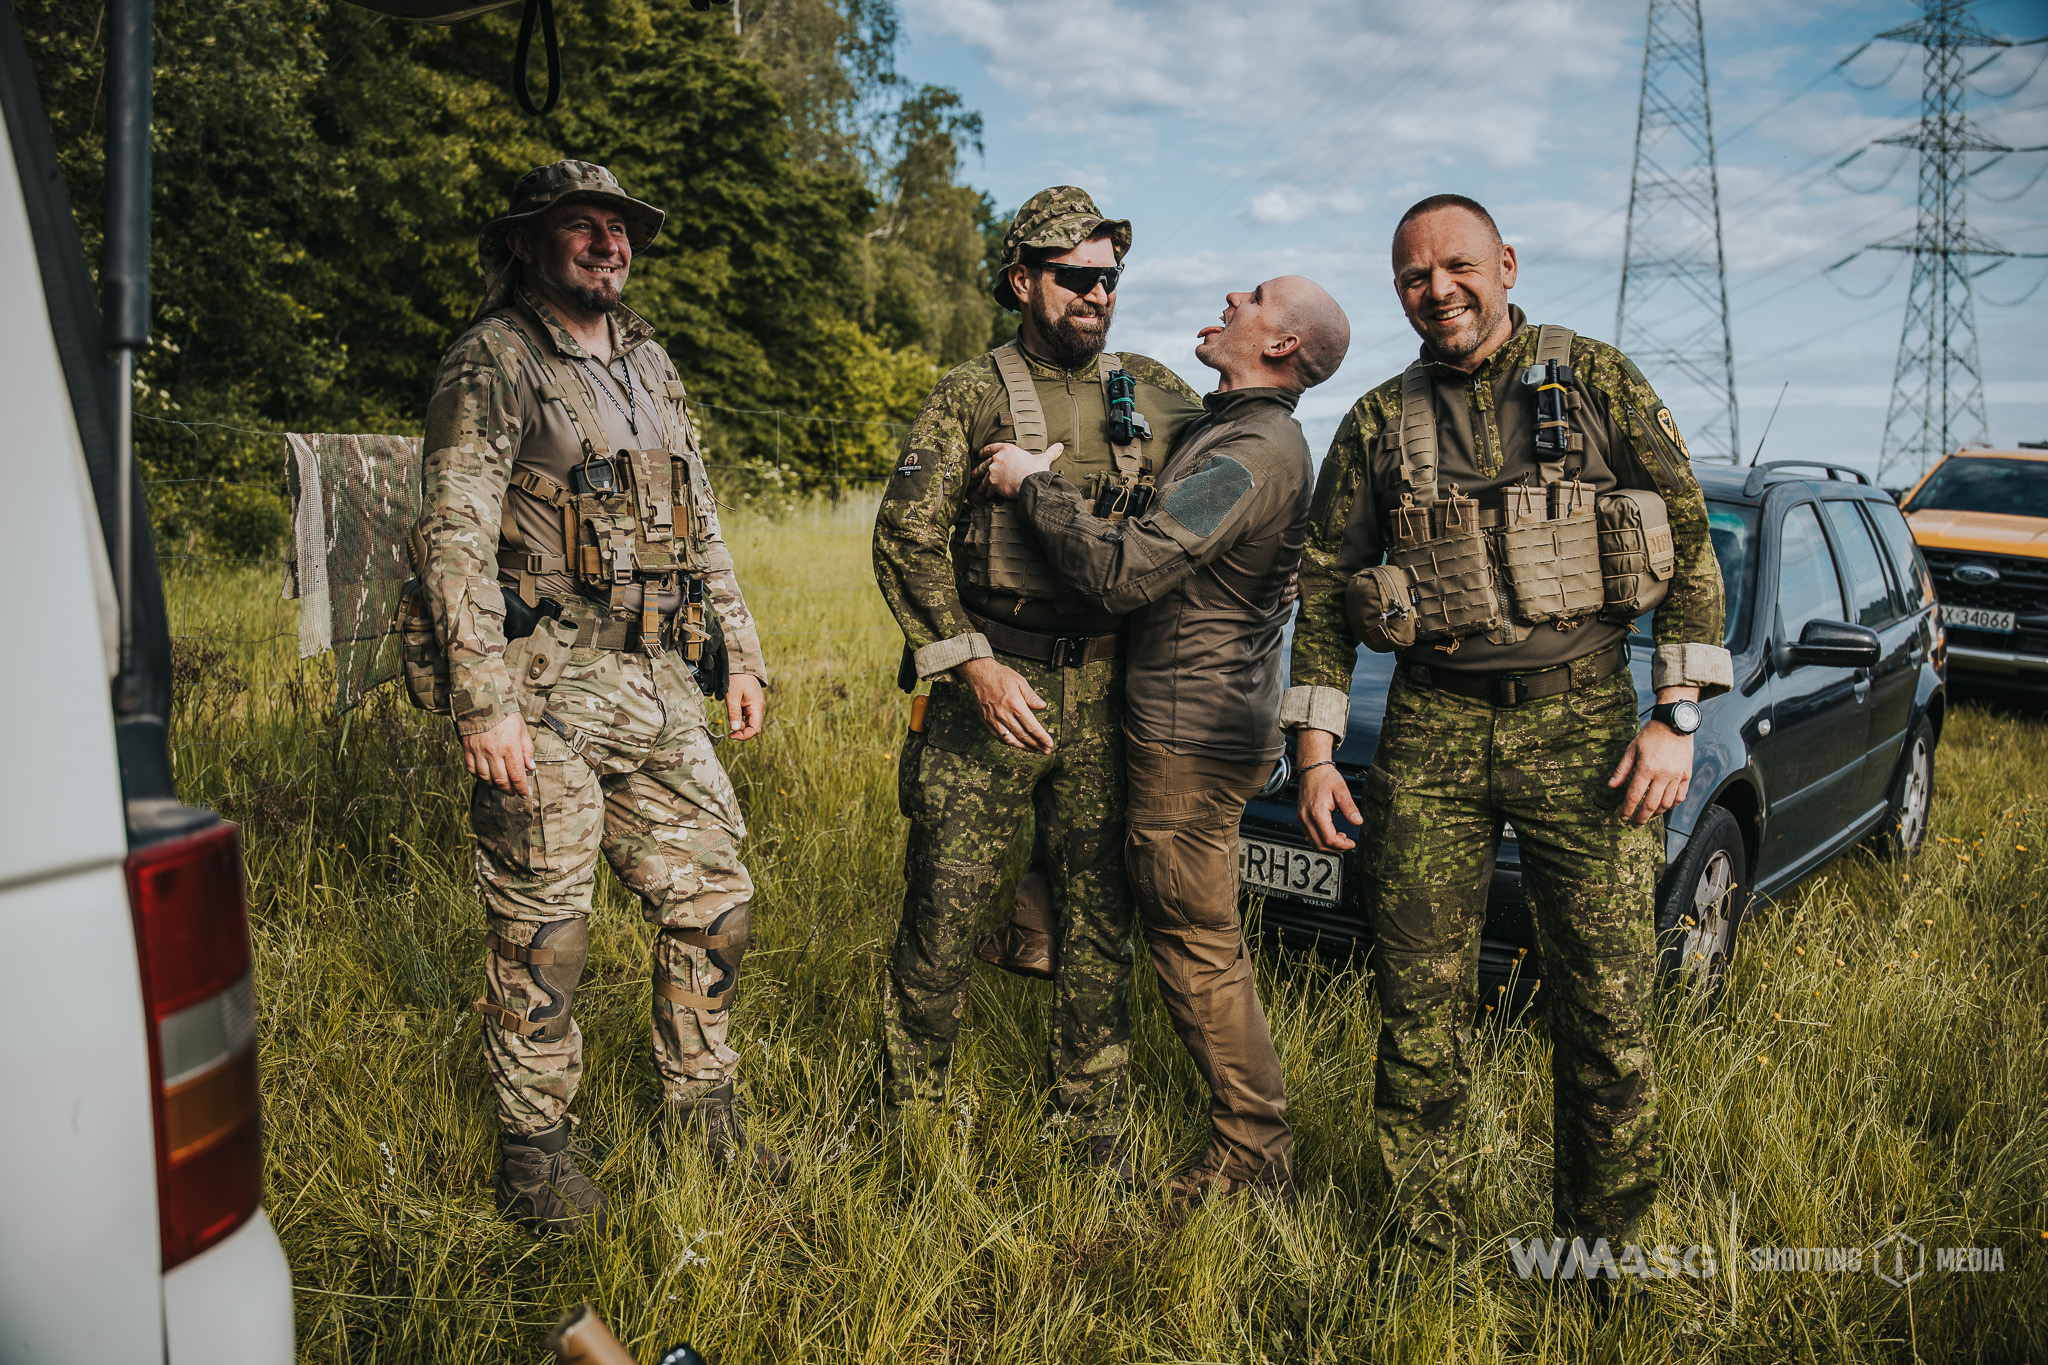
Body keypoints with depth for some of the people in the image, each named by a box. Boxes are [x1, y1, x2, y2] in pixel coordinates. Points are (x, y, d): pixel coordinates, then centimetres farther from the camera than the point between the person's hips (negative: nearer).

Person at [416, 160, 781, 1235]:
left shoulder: (651, 365, 17)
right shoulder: (491, 364, -5)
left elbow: (699, 527, 21)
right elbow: (455, 540, -13)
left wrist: (741, 654, 15)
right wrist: (484, 705, -21)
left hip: (657, 684, 7)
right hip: (545, 687, -6)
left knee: (711, 894, 9)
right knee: (541, 926, 2)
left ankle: (700, 1102, 28)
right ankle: (534, 1145, 20)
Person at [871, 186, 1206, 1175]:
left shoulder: (1156, 395, 11)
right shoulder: (969, 397, 0)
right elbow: (906, 539, -7)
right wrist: (972, 662, -16)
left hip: (1108, 692, 3)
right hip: (992, 681, -3)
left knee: (1101, 914, 9)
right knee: (944, 908, 2)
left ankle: (1093, 1125, 24)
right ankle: (910, 1115, 22)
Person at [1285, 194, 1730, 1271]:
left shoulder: (1600, 383, 4)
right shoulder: (1378, 422, 9)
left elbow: (1692, 545, 4)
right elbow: (1324, 587, 11)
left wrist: (1675, 719, -4)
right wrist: (1315, 753, 5)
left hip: (1583, 719, -1)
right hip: (1432, 730, 2)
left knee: (1606, 1009, 1)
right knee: (1419, 1005, 4)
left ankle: (1601, 1249, 22)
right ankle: (1425, 1251, 21)